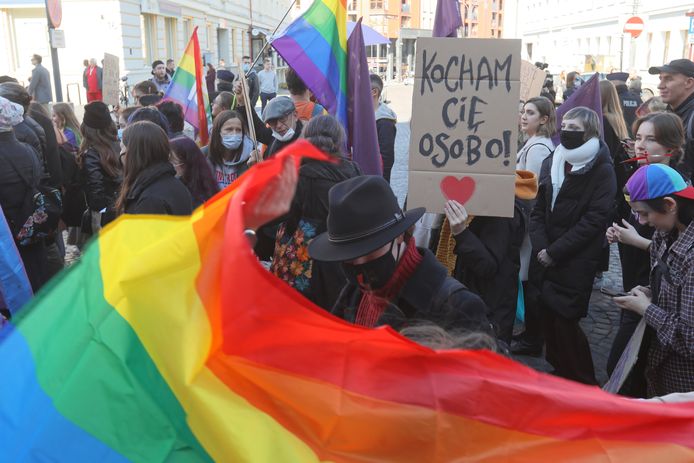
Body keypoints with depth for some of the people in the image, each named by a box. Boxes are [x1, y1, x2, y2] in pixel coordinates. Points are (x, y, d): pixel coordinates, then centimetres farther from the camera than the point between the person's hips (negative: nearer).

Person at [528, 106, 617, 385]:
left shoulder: (602, 170, -7)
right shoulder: (551, 162, 10)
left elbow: (594, 220, -14)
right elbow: (538, 210, 9)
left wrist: (554, 252, -15)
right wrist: (540, 248, -6)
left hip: (576, 263, -5)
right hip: (545, 258, 6)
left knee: (565, 321, -5)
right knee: (549, 319, 9)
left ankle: (584, 385, 14)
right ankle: (560, 375, 28)